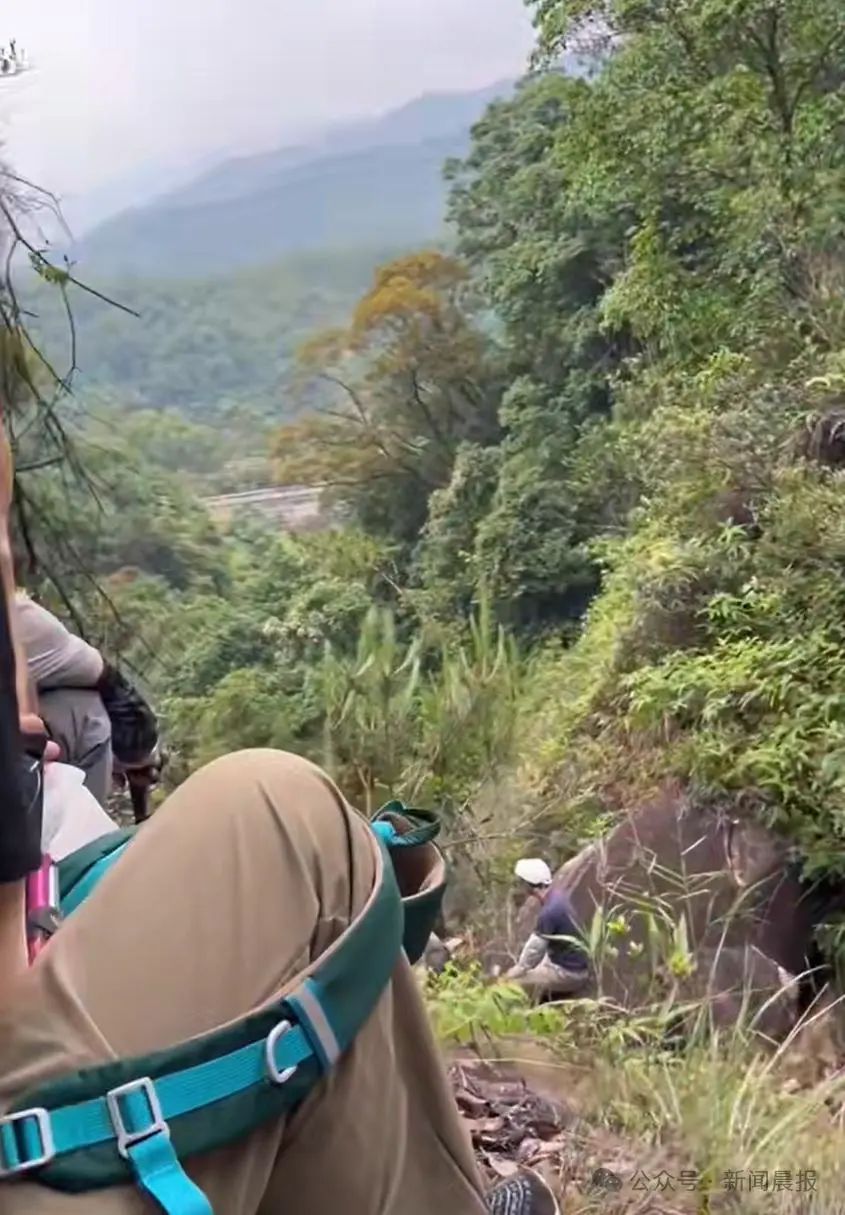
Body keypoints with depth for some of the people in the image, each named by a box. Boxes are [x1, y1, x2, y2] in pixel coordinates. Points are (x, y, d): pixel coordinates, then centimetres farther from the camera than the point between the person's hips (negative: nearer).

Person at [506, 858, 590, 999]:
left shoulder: (549, 912, -27)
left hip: (569, 972, -9)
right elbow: (537, 938, 9)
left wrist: (514, 972, -2)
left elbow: (535, 949, -17)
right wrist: (519, 967, 11)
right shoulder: (557, 895, 1)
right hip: (574, 966, 9)